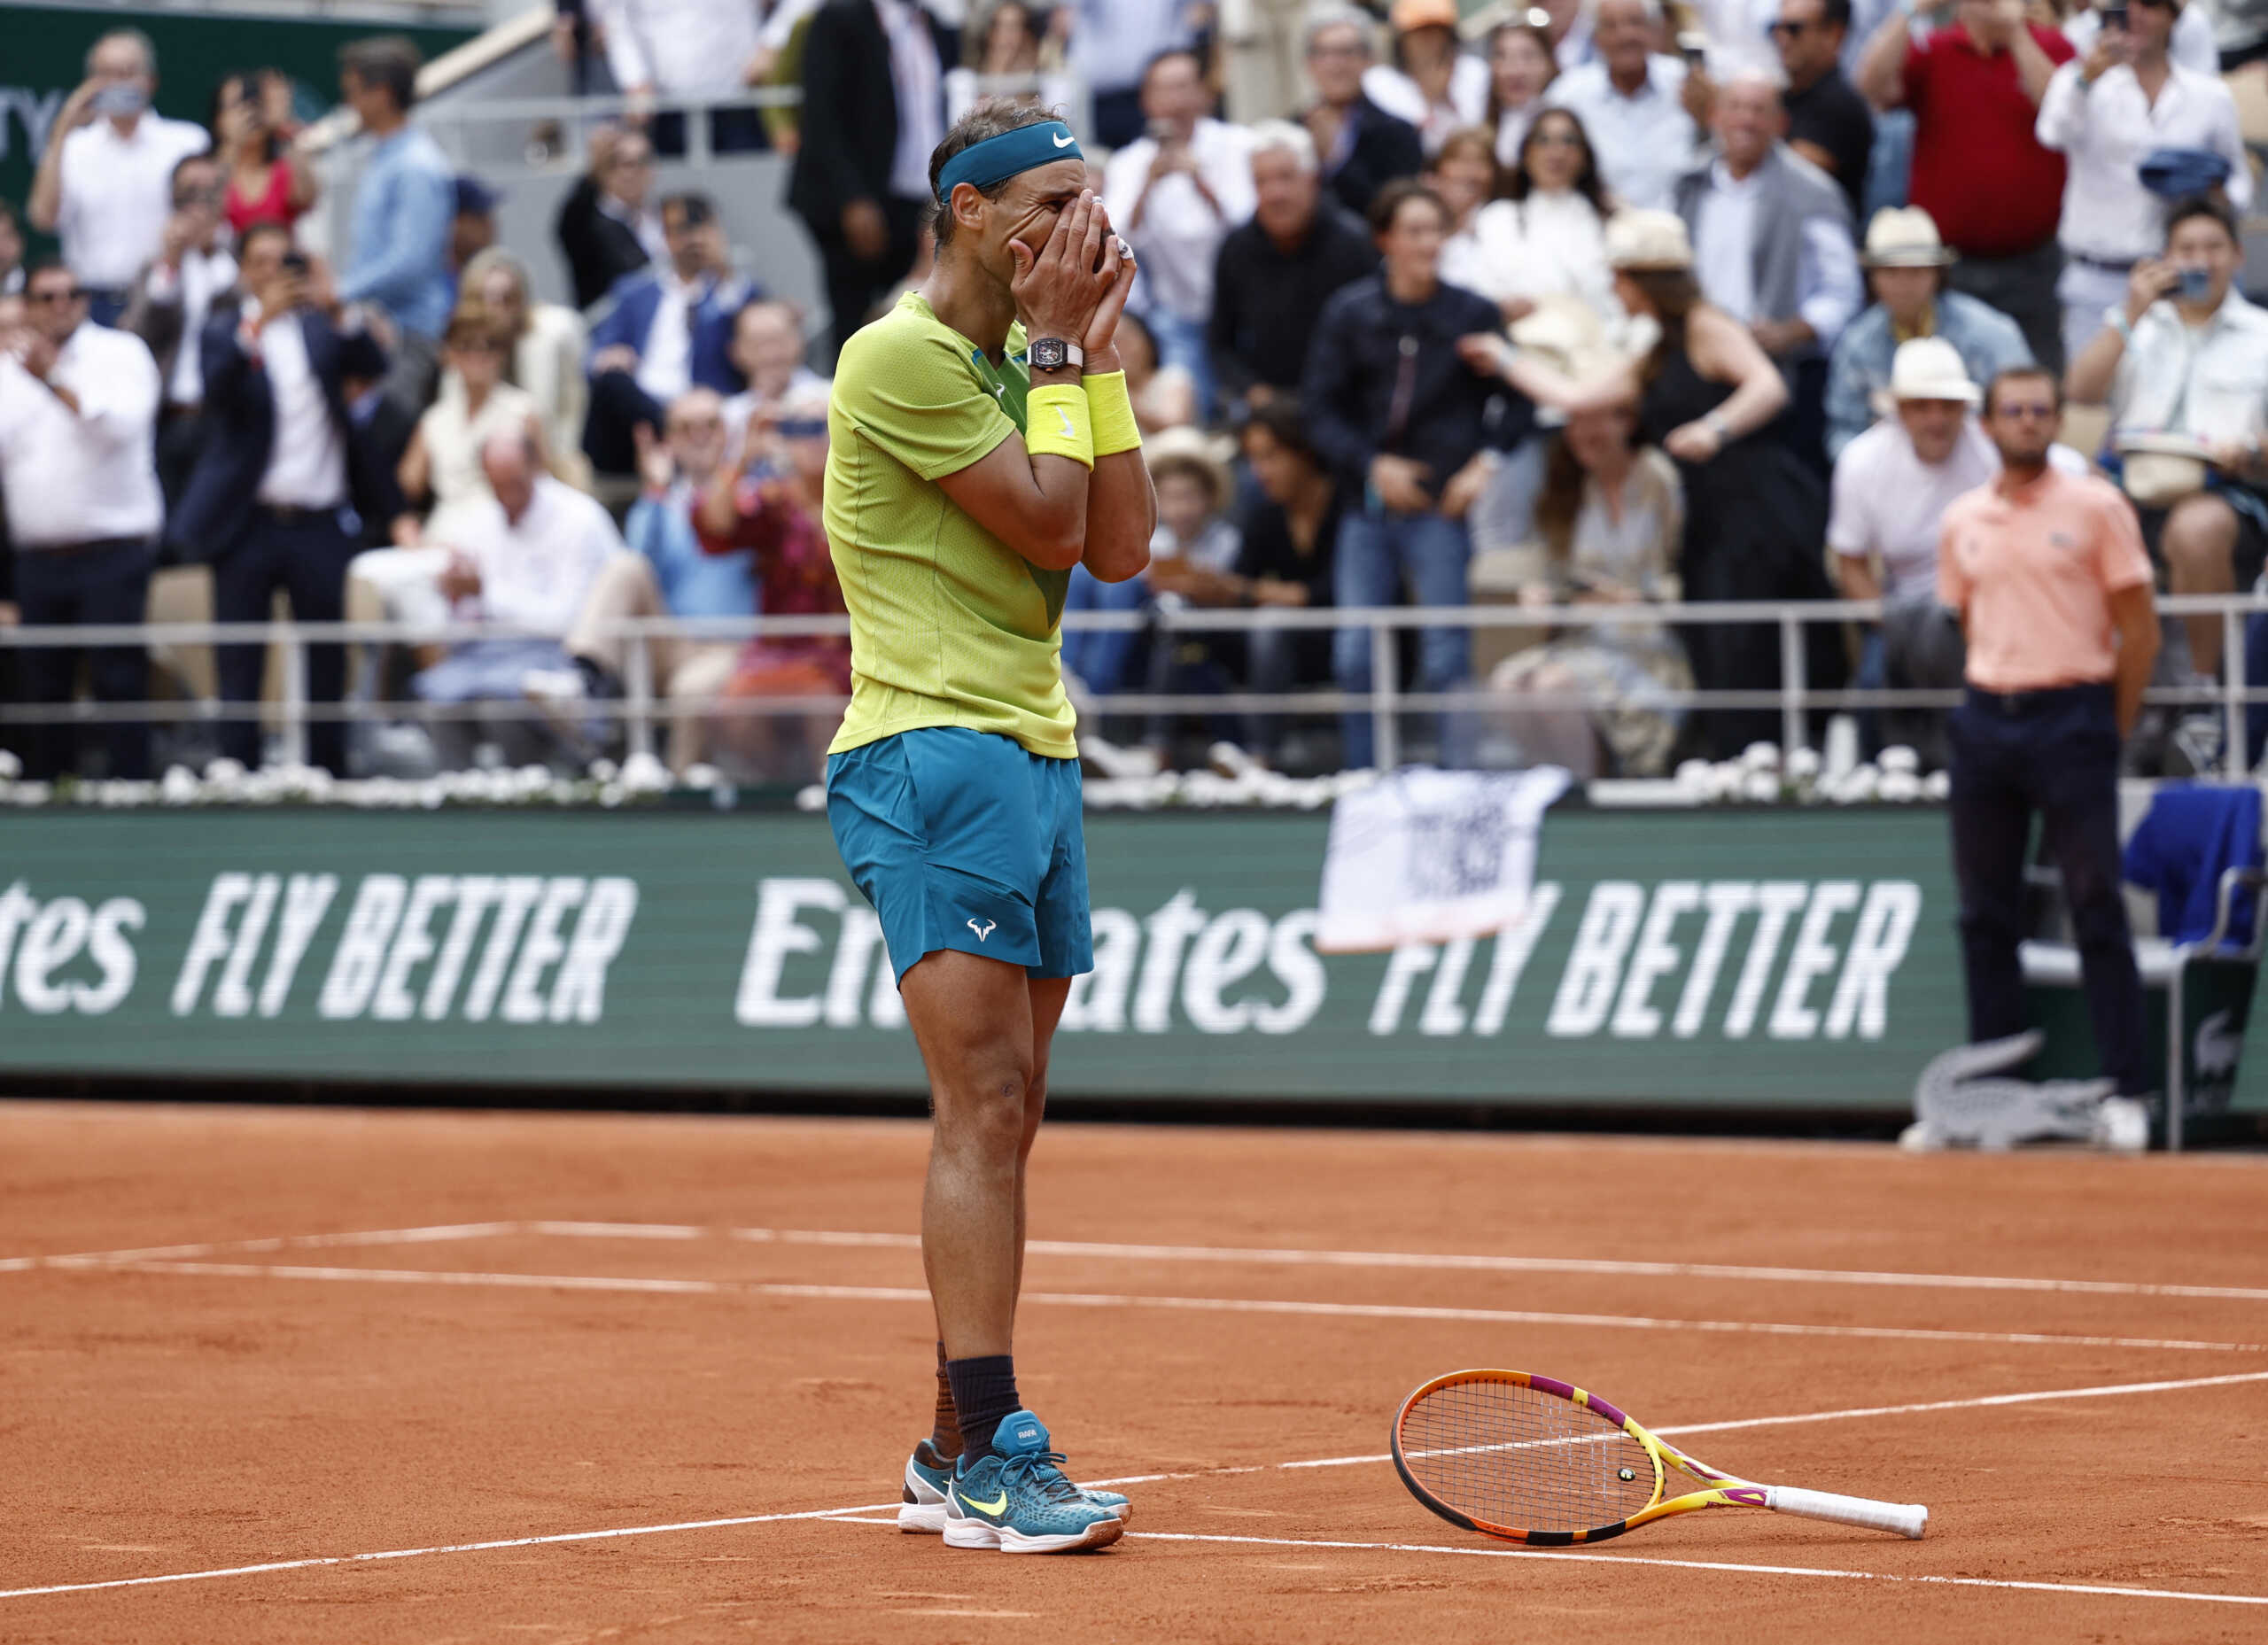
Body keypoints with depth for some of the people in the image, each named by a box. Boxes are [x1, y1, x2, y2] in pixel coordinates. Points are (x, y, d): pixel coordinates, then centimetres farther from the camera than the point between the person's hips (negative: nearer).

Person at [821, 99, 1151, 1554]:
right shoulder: (902, 356, -9)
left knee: (1005, 1120, 8)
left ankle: (954, 1455, 12)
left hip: (1034, 758, 9)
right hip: (933, 753, -9)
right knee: (984, 1106, -15)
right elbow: (1049, 522, -14)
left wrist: (1098, 355, 7)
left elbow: (1121, 547, 8)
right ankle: (992, 1460, -19)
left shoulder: (1031, 363, 18)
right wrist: (1062, 354, -5)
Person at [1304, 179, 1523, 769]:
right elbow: (1320, 407, 4)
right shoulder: (1349, 313, 4)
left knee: (1446, 659, -5)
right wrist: (1371, 465, -8)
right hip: (1367, 506, 2)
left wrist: (1488, 462, -8)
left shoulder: (1474, 314, 2)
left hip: (1441, 505, -2)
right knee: (1355, 655, 1)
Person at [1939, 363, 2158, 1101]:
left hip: (2071, 716, -5)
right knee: (1986, 912, 6)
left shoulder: (2095, 506, -2)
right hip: (1987, 721, 5)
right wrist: (1991, 700, 9)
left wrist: (2110, 730, -1)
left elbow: (2141, 630, -1)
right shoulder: (1963, 522, 11)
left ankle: (2128, 1088, -3)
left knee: (2096, 908, -5)